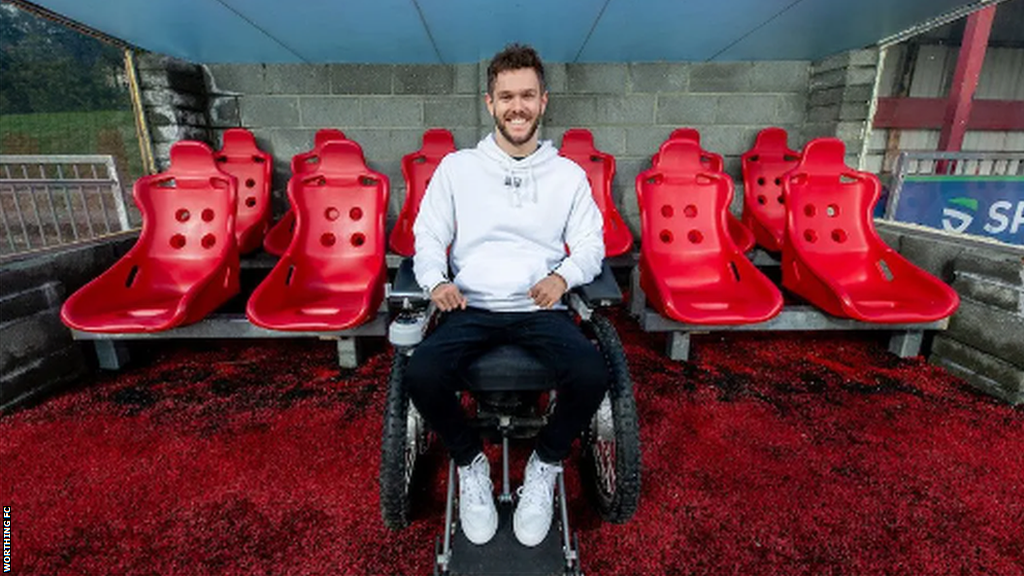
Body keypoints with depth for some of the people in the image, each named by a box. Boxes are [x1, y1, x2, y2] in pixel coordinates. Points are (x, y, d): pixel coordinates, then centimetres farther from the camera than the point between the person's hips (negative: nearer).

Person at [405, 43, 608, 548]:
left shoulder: (569, 174, 11)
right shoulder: (457, 167, 10)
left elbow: (591, 244, 8)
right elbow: (427, 236, 9)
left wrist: (563, 275, -14)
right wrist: (437, 280, -12)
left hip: (541, 310, 1)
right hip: (471, 308, 0)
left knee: (592, 375, -28)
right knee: (421, 375, -28)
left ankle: (545, 465, 5)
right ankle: (471, 463, 4)